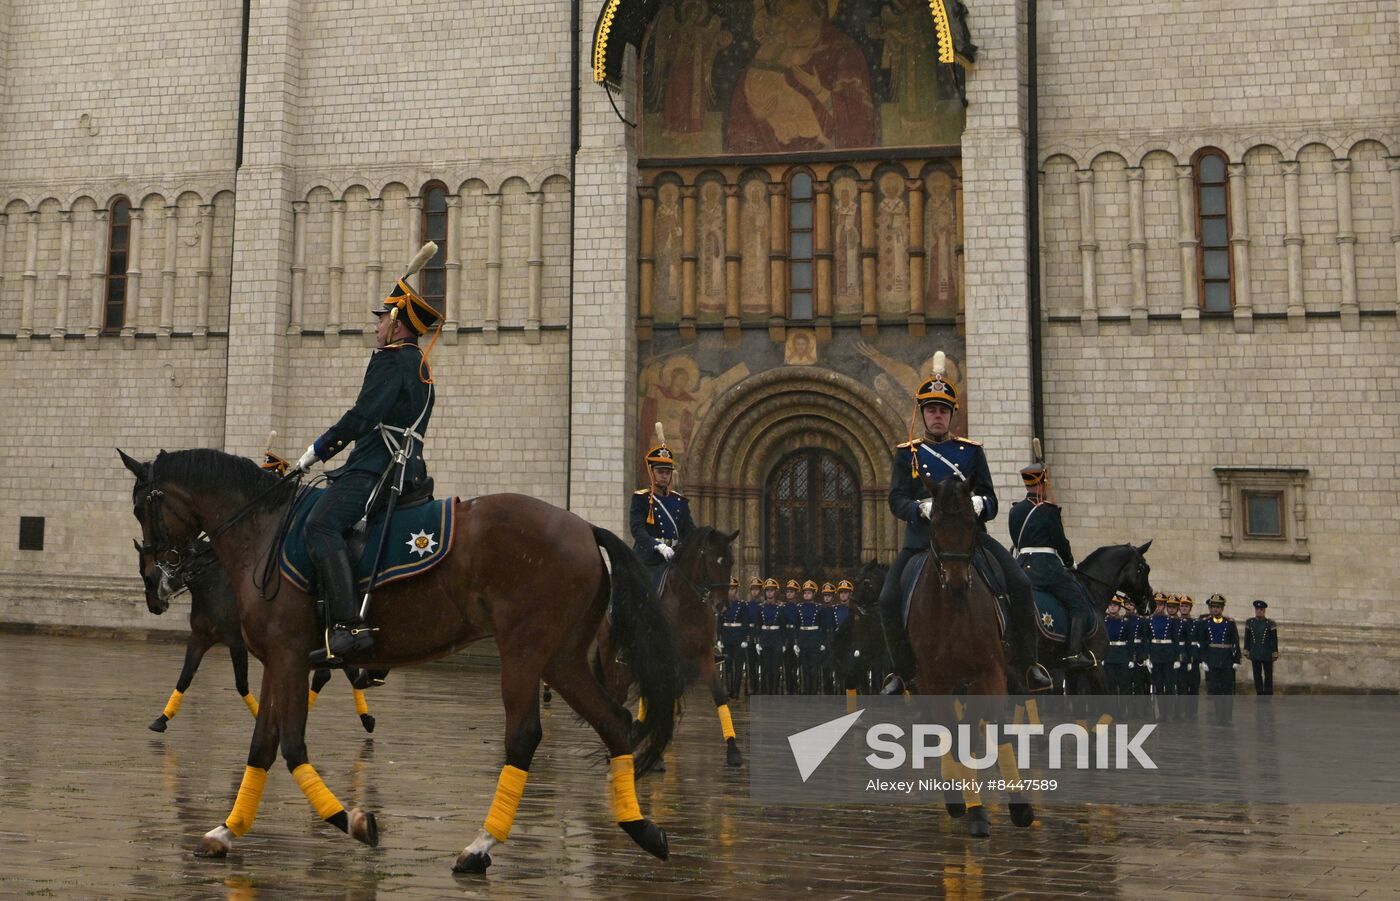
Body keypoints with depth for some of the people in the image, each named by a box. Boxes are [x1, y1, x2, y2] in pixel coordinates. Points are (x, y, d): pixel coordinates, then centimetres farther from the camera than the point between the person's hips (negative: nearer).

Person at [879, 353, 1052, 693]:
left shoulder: (971, 451, 12)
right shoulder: (906, 454, 10)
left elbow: (990, 501, 6)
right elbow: (897, 500, -4)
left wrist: (979, 504, -20)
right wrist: (923, 507, -26)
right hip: (922, 538, 0)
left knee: (1021, 586, -19)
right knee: (889, 599, -17)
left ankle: (1025, 664, -3)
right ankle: (903, 671, 5)